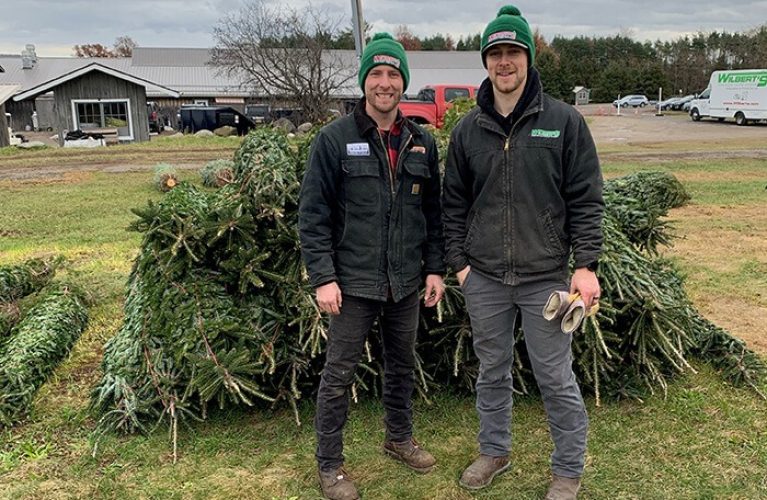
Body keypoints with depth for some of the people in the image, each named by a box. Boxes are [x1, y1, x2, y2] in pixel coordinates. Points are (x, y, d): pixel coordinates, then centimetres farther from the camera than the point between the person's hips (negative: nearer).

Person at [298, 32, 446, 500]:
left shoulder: (422, 142, 5)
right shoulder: (335, 140, -7)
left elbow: (434, 211, 11)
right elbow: (313, 215, -9)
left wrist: (435, 268, 5)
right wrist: (323, 278, -13)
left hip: (407, 282, 4)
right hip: (354, 282, -4)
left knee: (403, 366, 18)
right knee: (339, 374, 4)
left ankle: (400, 437, 40)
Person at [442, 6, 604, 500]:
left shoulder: (564, 121, -4)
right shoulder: (468, 129, 4)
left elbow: (586, 198, -4)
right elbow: (454, 202, 9)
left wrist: (586, 264, -9)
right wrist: (459, 260, 3)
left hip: (545, 277, -3)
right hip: (484, 279, 3)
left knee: (556, 378, 6)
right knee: (492, 371, 16)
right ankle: (495, 452, 36)